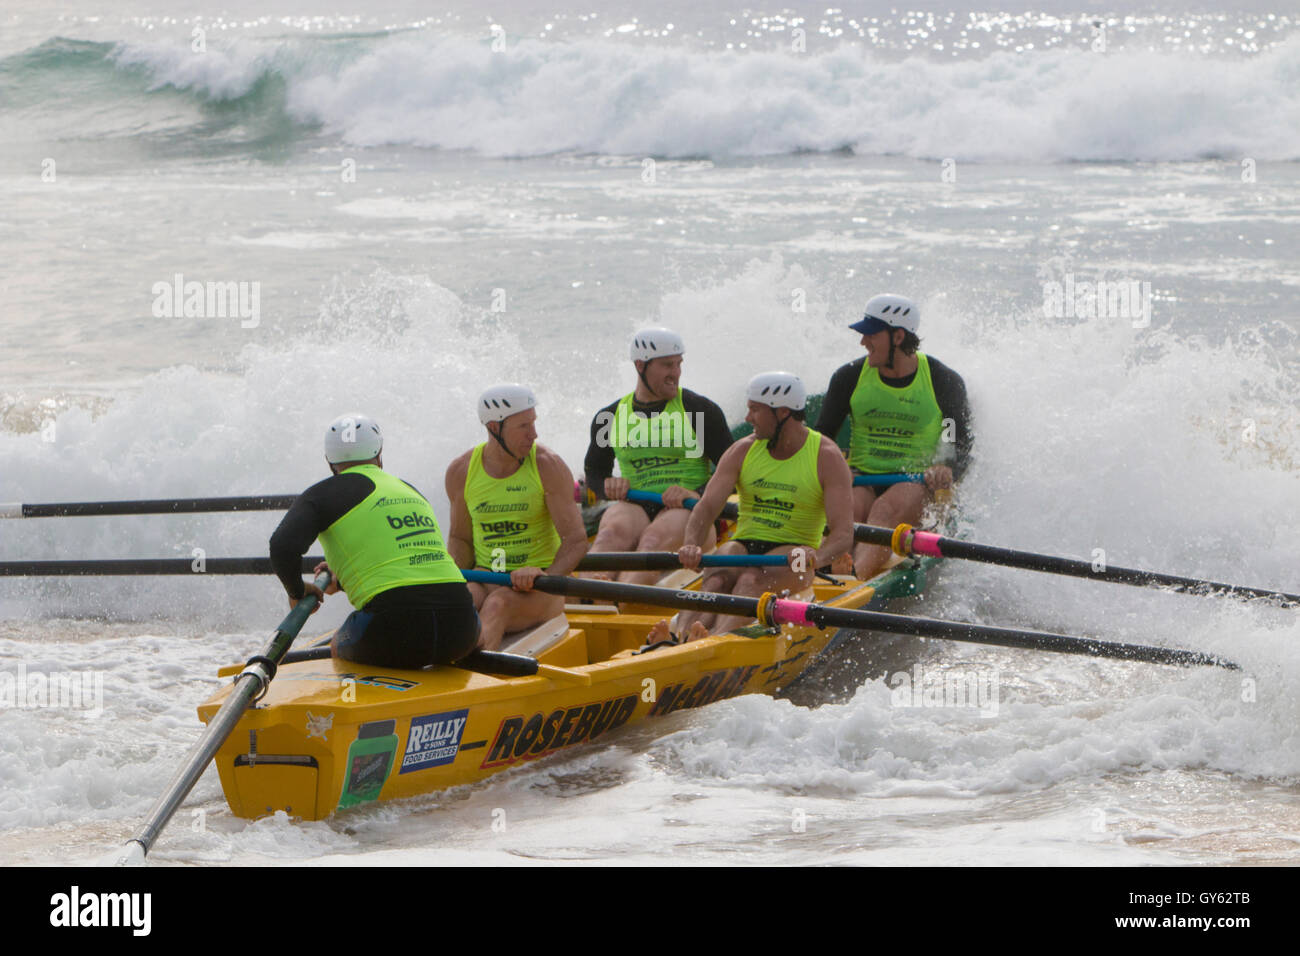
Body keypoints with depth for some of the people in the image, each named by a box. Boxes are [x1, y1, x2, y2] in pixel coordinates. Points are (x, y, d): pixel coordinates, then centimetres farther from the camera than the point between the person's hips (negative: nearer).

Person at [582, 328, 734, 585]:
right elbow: (594, 472, 23)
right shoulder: (610, 416, 14)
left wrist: (695, 494, -16)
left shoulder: (700, 410, 6)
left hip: (689, 510, -3)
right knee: (613, 532, -33)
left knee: (655, 538, -36)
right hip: (635, 508, 3)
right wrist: (609, 486, -1)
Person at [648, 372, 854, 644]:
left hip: (792, 555, -3)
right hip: (744, 545, 3)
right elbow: (707, 507, -5)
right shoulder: (743, 451, 6)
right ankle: (679, 638, -57)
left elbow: (843, 533, -13)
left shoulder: (826, 456, -5)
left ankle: (718, 638, -62)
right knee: (718, 576, -31)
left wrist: (818, 556, -36)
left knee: (752, 579, -35)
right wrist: (692, 545, -27)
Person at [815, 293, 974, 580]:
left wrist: (947, 470, -23)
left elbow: (962, 444, 0)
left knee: (887, 509, -37)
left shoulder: (944, 382, 0)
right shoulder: (850, 378, 5)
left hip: (918, 482, -3)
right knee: (850, 508, -33)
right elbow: (821, 436, 8)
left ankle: (857, 577, -62)